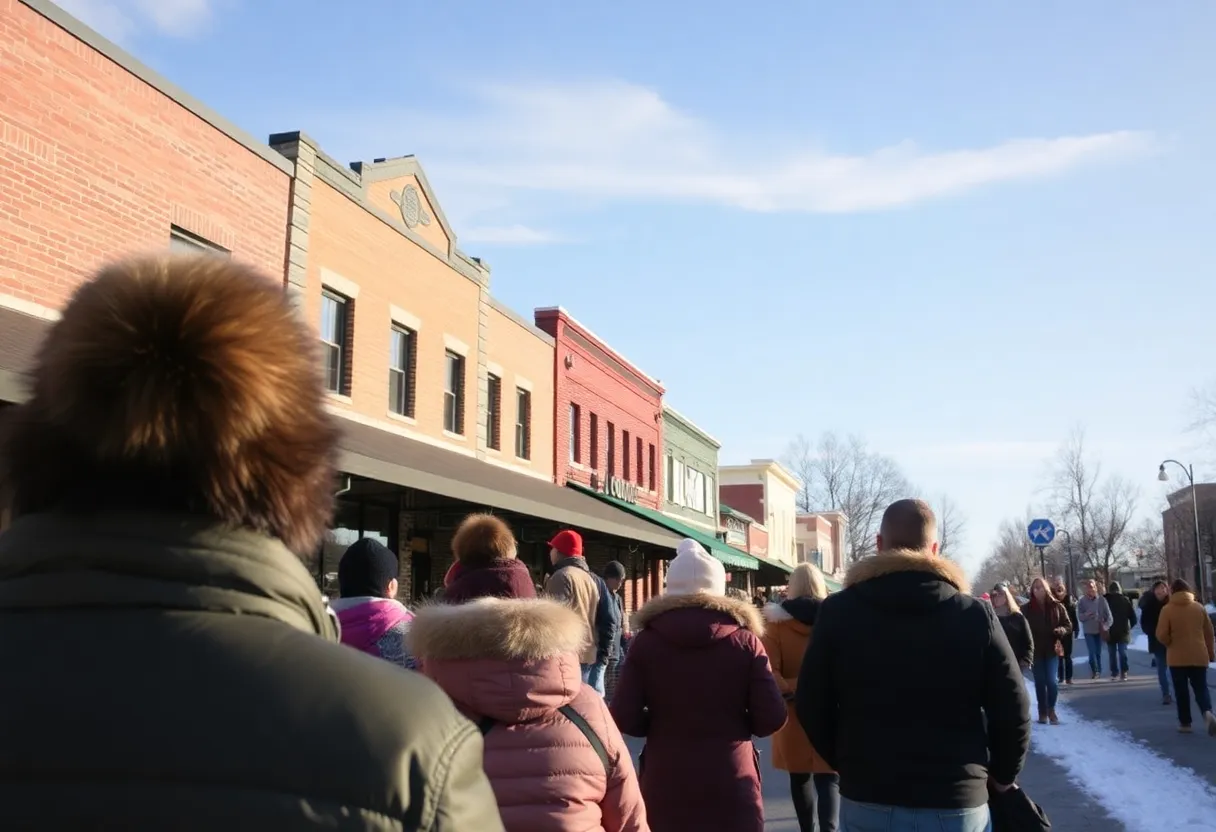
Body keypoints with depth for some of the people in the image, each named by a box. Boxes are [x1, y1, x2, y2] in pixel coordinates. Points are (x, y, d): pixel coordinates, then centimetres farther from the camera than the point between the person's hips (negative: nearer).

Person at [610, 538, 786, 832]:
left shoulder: (646, 641, -3)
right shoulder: (744, 640, -3)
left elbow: (624, 718, -7)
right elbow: (772, 718, -6)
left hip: (665, 785, 0)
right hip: (732, 784, 0)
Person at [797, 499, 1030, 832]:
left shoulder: (838, 612, -4)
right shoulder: (976, 616, -5)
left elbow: (811, 705, 0)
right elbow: (1013, 710, -2)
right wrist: (1002, 776, 15)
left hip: (866, 800, 0)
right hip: (956, 803, 0)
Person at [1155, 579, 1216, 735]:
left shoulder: (1167, 609, -8)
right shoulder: (1199, 607, 2)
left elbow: (1161, 635, -12)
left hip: (1177, 657, -2)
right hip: (1199, 656, 2)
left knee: (1181, 691, 9)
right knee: (1201, 688, 6)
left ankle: (1185, 723, 12)